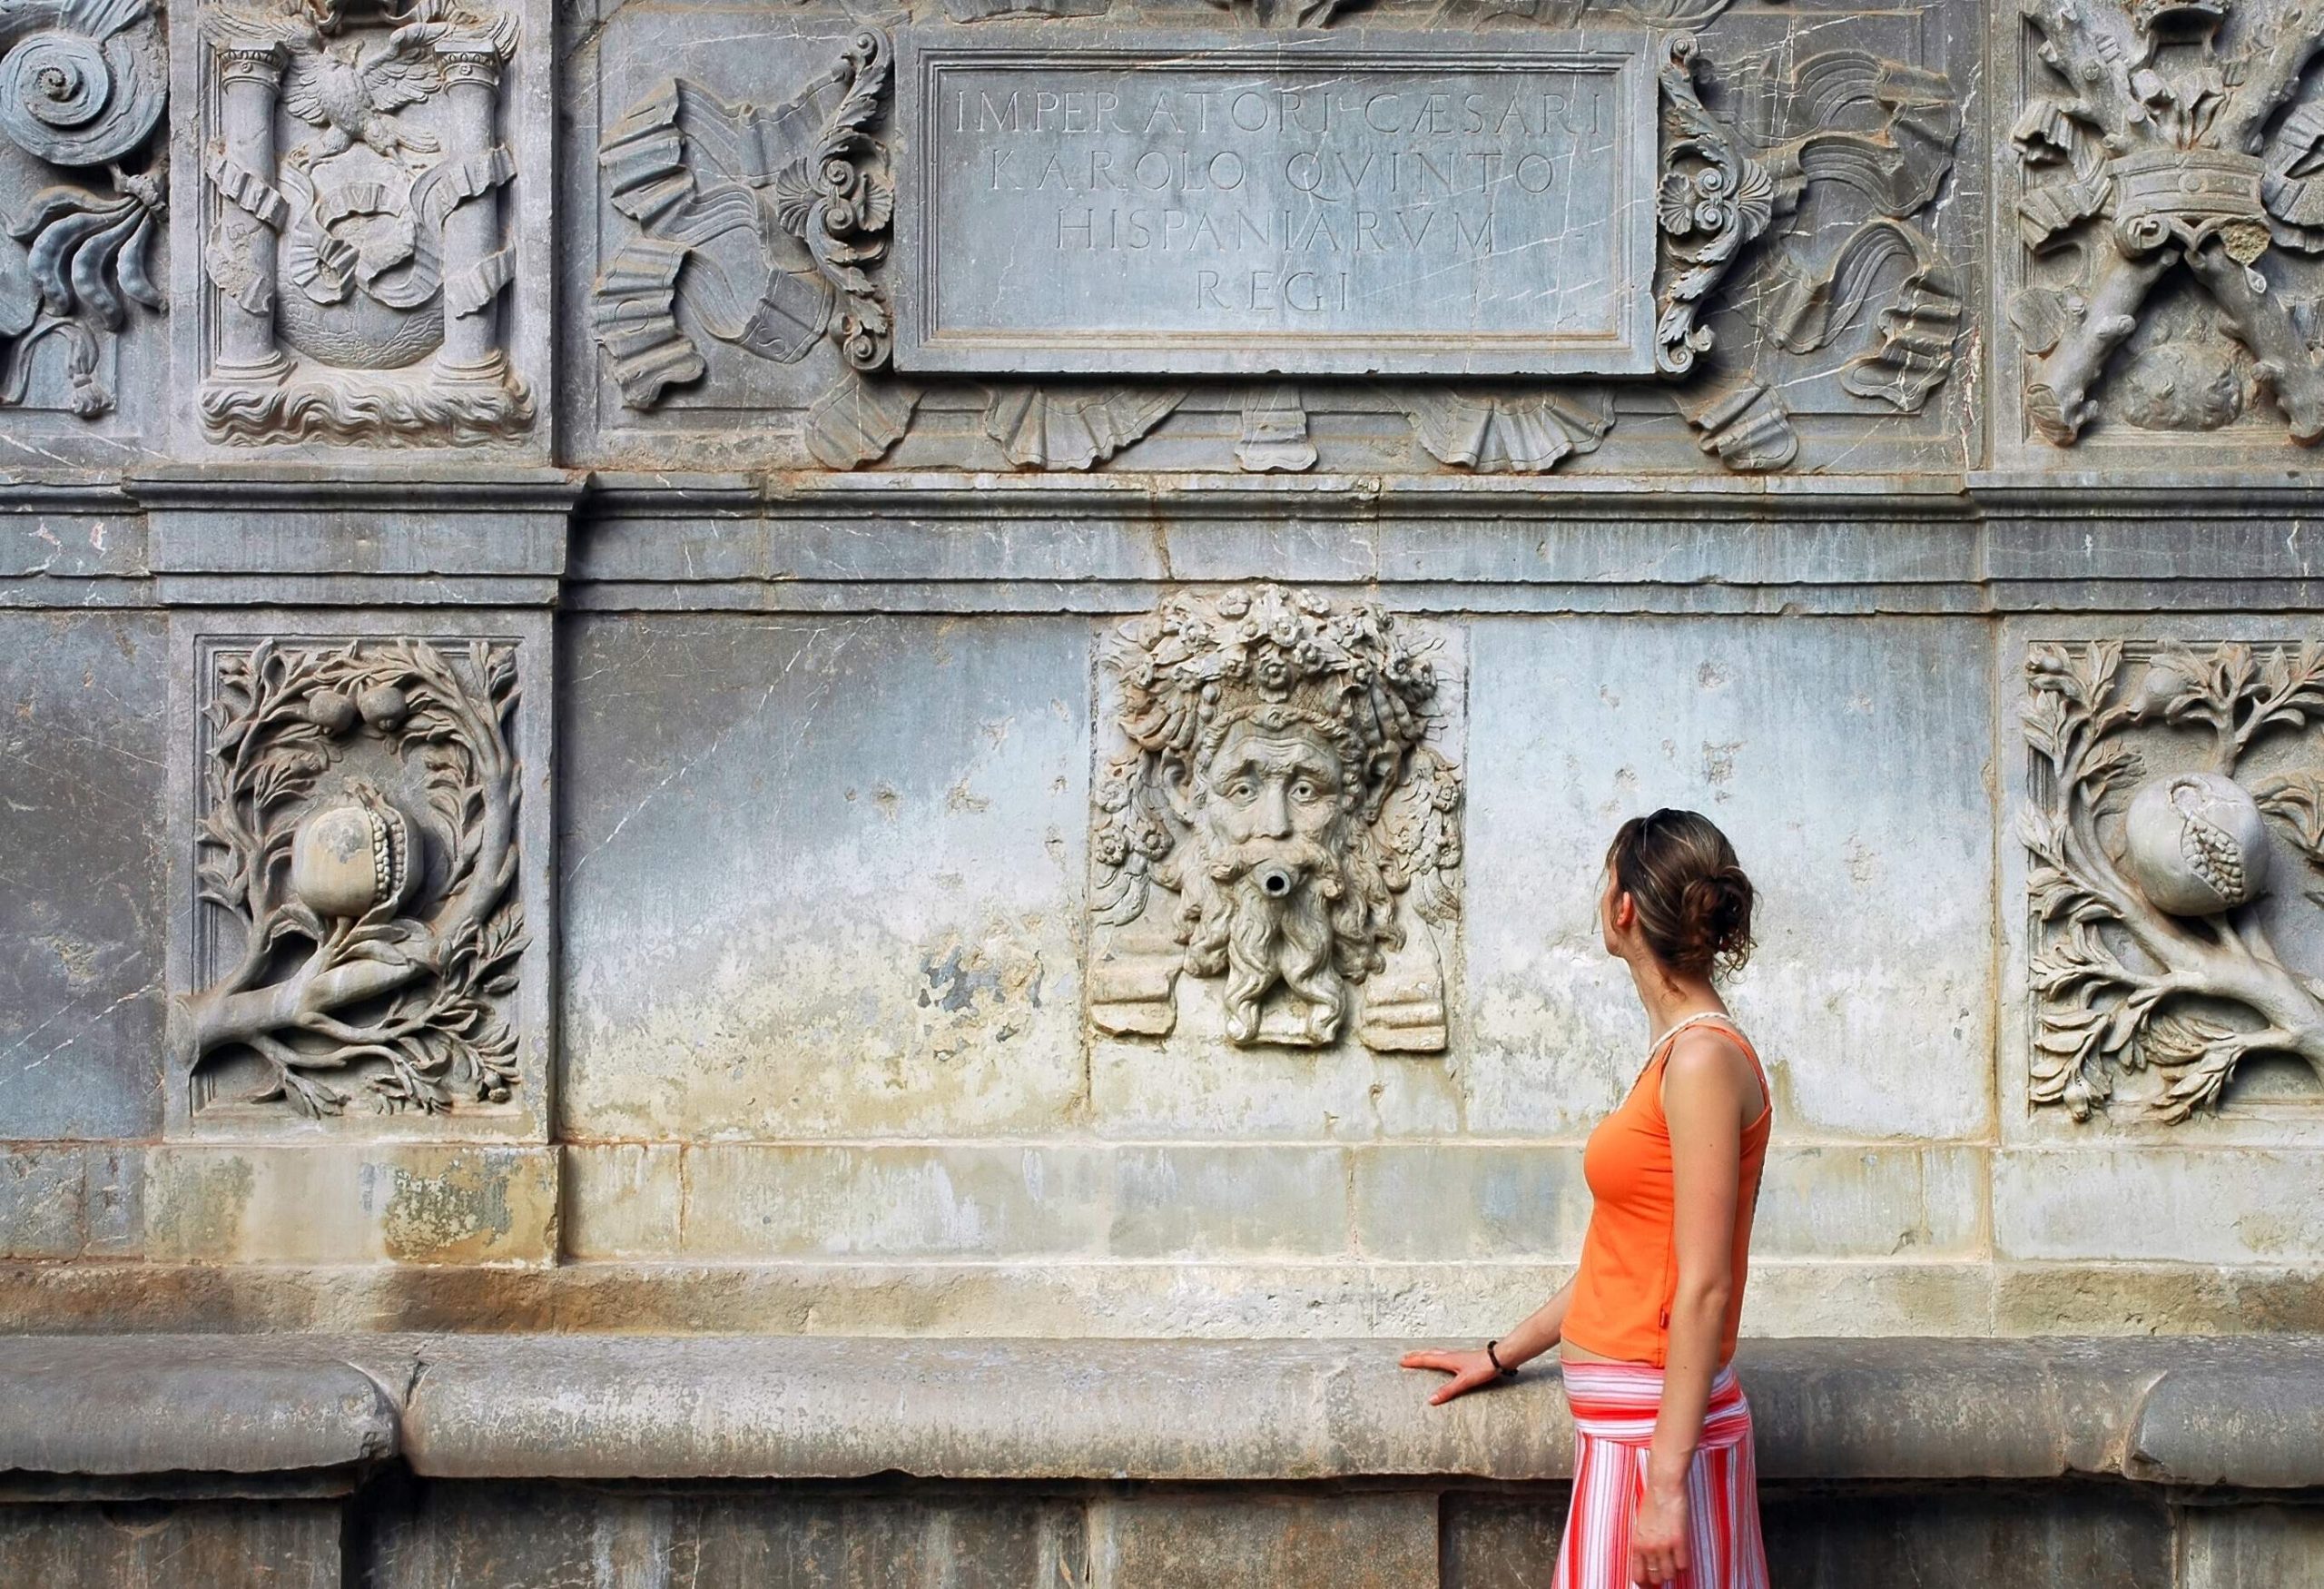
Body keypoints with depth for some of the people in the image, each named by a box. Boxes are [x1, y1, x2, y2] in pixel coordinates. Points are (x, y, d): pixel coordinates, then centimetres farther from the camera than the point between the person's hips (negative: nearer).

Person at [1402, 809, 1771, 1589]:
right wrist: (1504, 1354, 27)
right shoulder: (1680, 1053, 13)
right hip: (1622, 1426, 9)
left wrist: (1665, 1483, -21)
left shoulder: (1704, 1060, -14)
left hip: (1659, 1428, -9)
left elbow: (1705, 1289, -19)